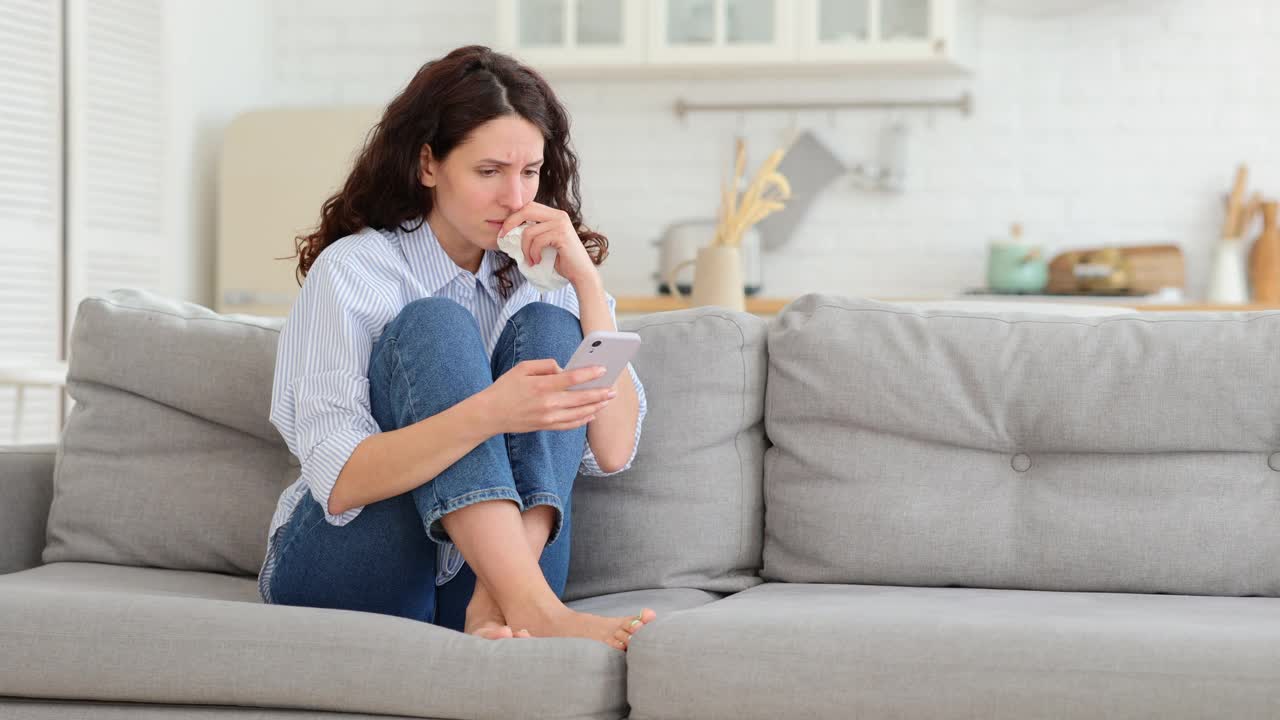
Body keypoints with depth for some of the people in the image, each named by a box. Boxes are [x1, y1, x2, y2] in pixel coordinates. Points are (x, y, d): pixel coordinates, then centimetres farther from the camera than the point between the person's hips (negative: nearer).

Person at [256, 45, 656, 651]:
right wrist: (488, 413, -36)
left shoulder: (541, 276, 7)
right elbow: (338, 481, -19)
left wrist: (585, 279, -12)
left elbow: (612, 451, -5)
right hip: (341, 572, -3)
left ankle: (497, 605, -34)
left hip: (481, 570, 3)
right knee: (434, 325, -23)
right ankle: (536, 609, -42)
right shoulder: (351, 270, -6)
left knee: (547, 329, -15)